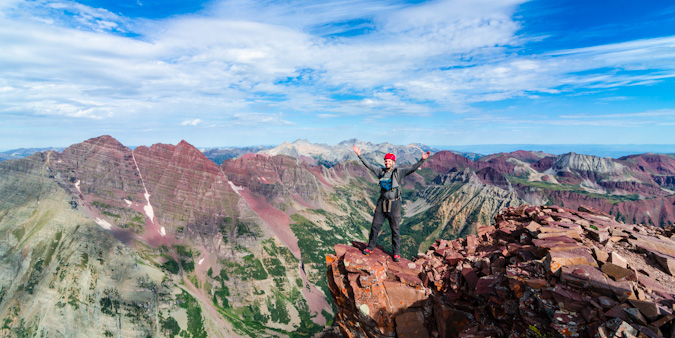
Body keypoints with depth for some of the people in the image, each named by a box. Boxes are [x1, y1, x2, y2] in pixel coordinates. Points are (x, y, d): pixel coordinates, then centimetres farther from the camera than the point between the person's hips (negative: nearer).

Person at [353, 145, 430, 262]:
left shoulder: (399, 172, -5)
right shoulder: (381, 171, 4)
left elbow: (412, 168, -15)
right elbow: (368, 165, 8)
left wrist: (422, 160, -27)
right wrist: (359, 155, 5)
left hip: (394, 204, -3)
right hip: (382, 203, 3)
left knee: (395, 229, 4)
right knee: (375, 226, 9)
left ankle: (396, 253, 17)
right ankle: (370, 247, 26)